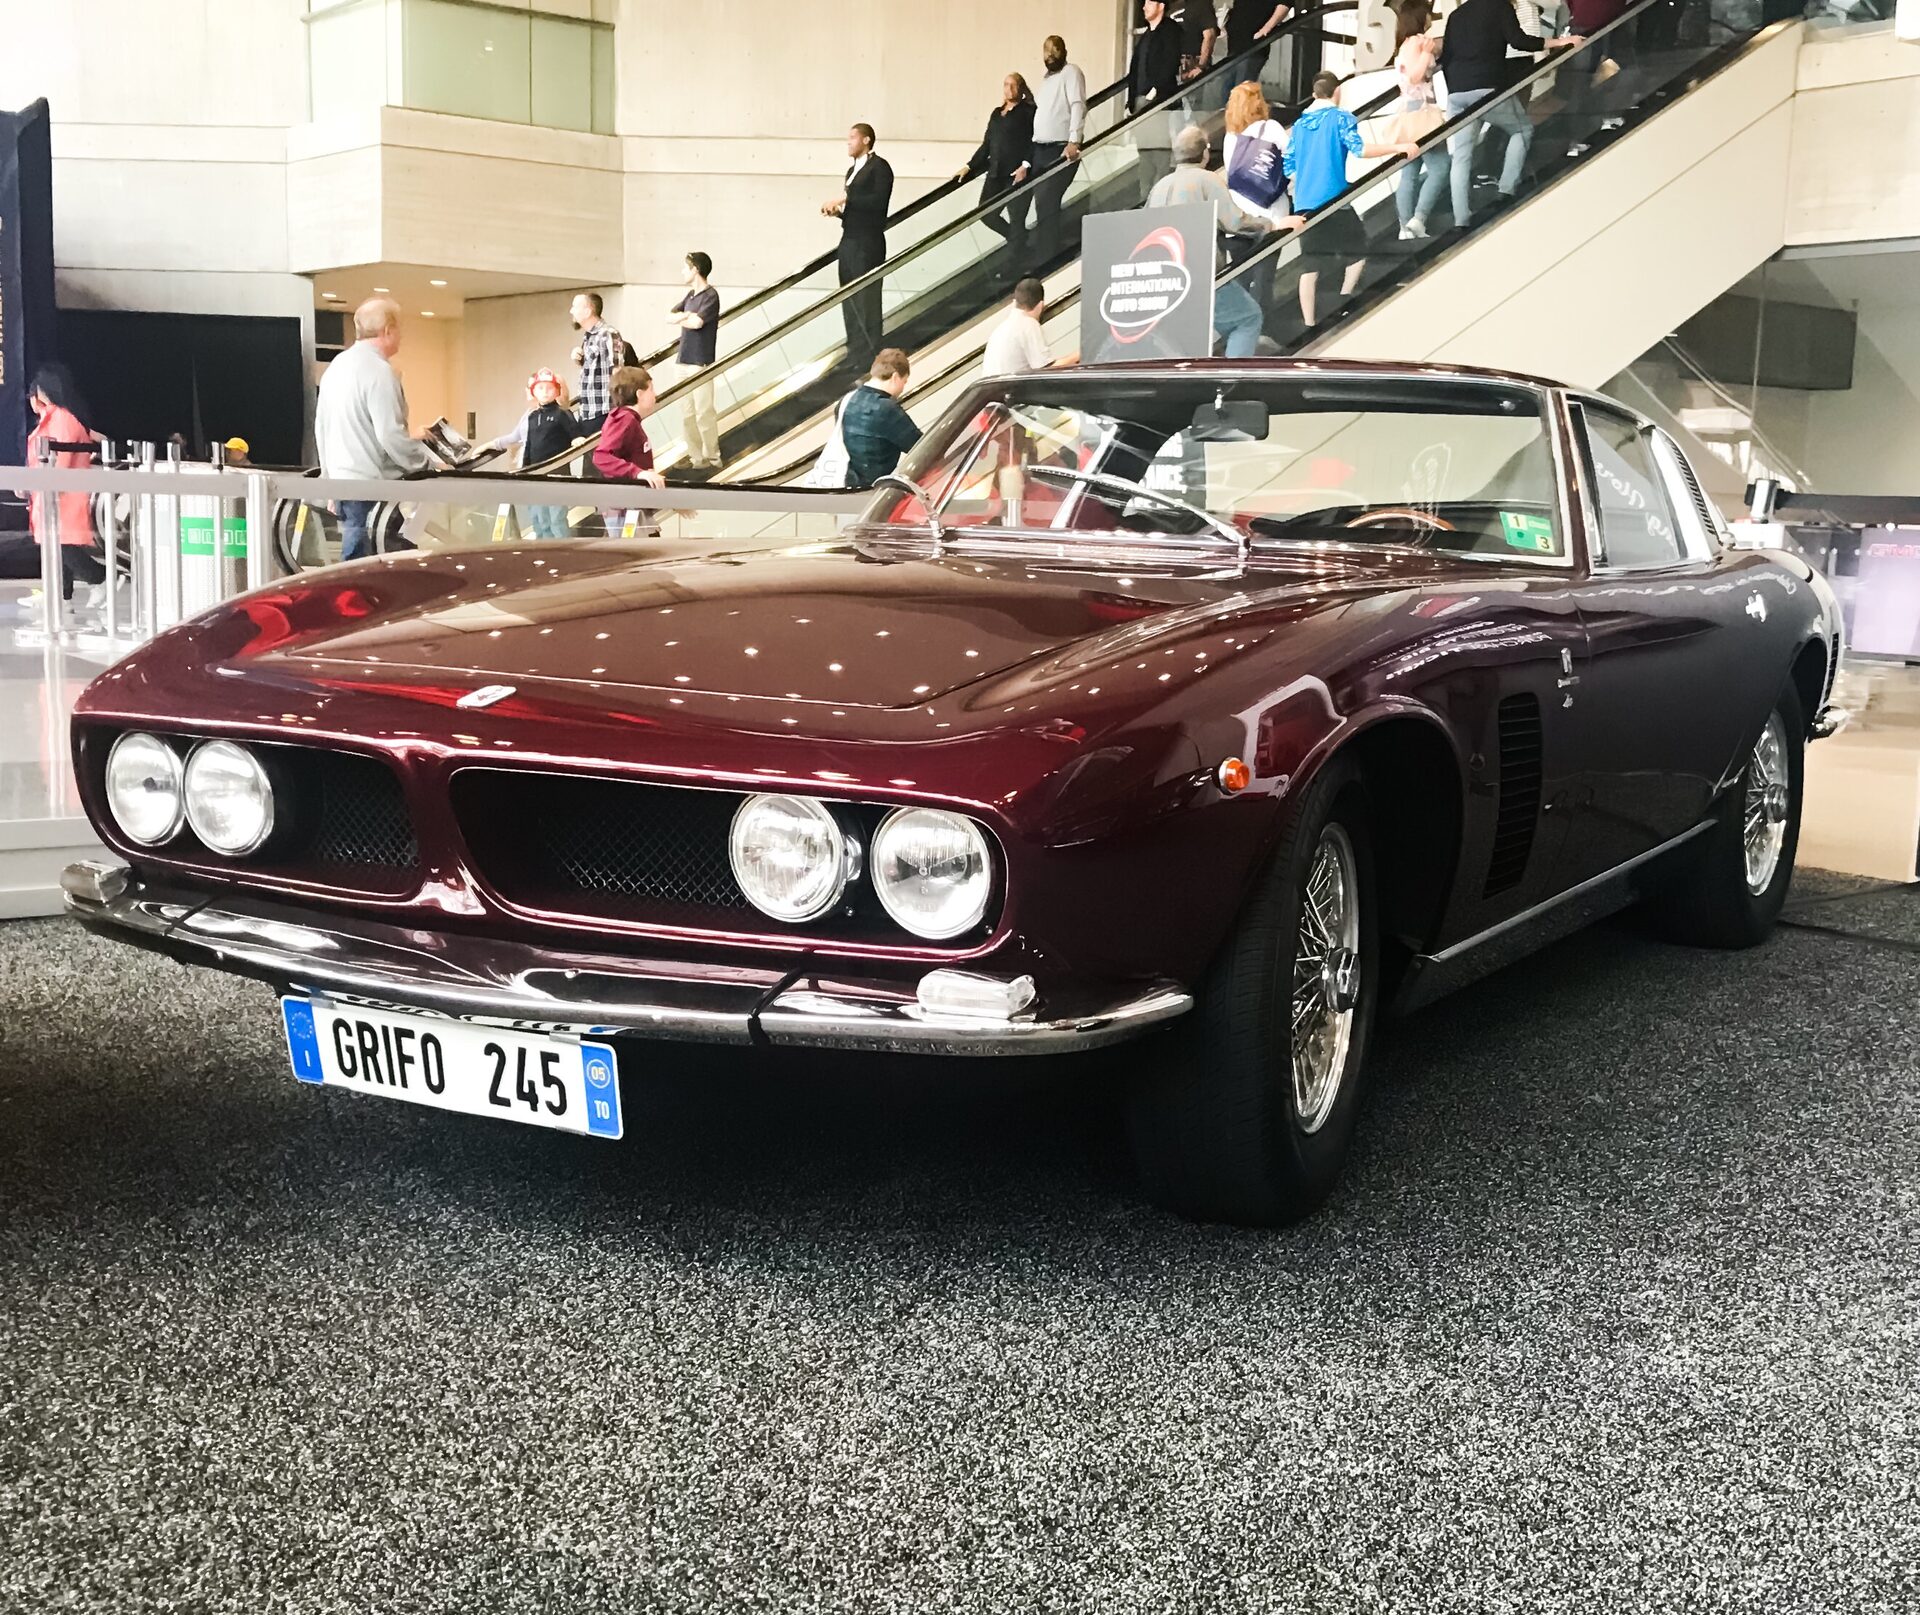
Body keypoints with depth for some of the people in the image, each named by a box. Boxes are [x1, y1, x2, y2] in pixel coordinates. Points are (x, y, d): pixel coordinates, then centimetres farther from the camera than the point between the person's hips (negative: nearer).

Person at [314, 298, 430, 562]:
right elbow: (390, 434, -20)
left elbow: (320, 427, 18)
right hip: (372, 485, -9)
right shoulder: (378, 371, -15)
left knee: (353, 559, 14)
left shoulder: (336, 366, 13)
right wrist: (425, 460, -7)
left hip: (340, 479, 9)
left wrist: (329, 472, 26)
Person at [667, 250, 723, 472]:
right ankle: (695, 456, 15)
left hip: (701, 362, -8)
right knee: (689, 412, 9)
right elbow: (670, 315, 12)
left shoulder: (710, 296, -9)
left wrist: (681, 318, -2)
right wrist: (686, 315, -7)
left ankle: (712, 458, -3)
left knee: (704, 412, -8)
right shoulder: (691, 295, 16)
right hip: (685, 360, 8)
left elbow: (697, 322, -20)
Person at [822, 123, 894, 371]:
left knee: (866, 302, -6)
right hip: (849, 240, 9)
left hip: (867, 243, -9)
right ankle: (854, 354, 19)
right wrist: (838, 211, 4)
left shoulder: (879, 166, -7)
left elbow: (879, 201, -20)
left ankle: (869, 357, -1)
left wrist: (845, 198, -18)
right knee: (849, 301, 12)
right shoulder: (853, 169, 19)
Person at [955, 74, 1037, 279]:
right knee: (986, 214, 6)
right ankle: (1021, 240, 24)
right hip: (996, 174, 7)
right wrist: (969, 166, 16)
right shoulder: (996, 114, 18)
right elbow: (987, 145, 21)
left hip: (1017, 174, -7)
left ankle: (1014, 267, 1)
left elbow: (1035, 142, -10)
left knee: (1016, 220, -5)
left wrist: (1026, 166, -22)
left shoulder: (1029, 112, -2)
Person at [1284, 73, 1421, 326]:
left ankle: (1309, 325, 1)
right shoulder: (1341, 118, -2)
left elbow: (1289, 168, 13)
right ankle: (1345, 297, -6)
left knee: (1309, 267, 4)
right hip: (1333, 201, -5)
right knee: (1359, 250, 13)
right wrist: (1399, 148, -11)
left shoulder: (1299, 124, 13)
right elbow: (1358, 149, -15)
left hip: (1304, 204, 5)